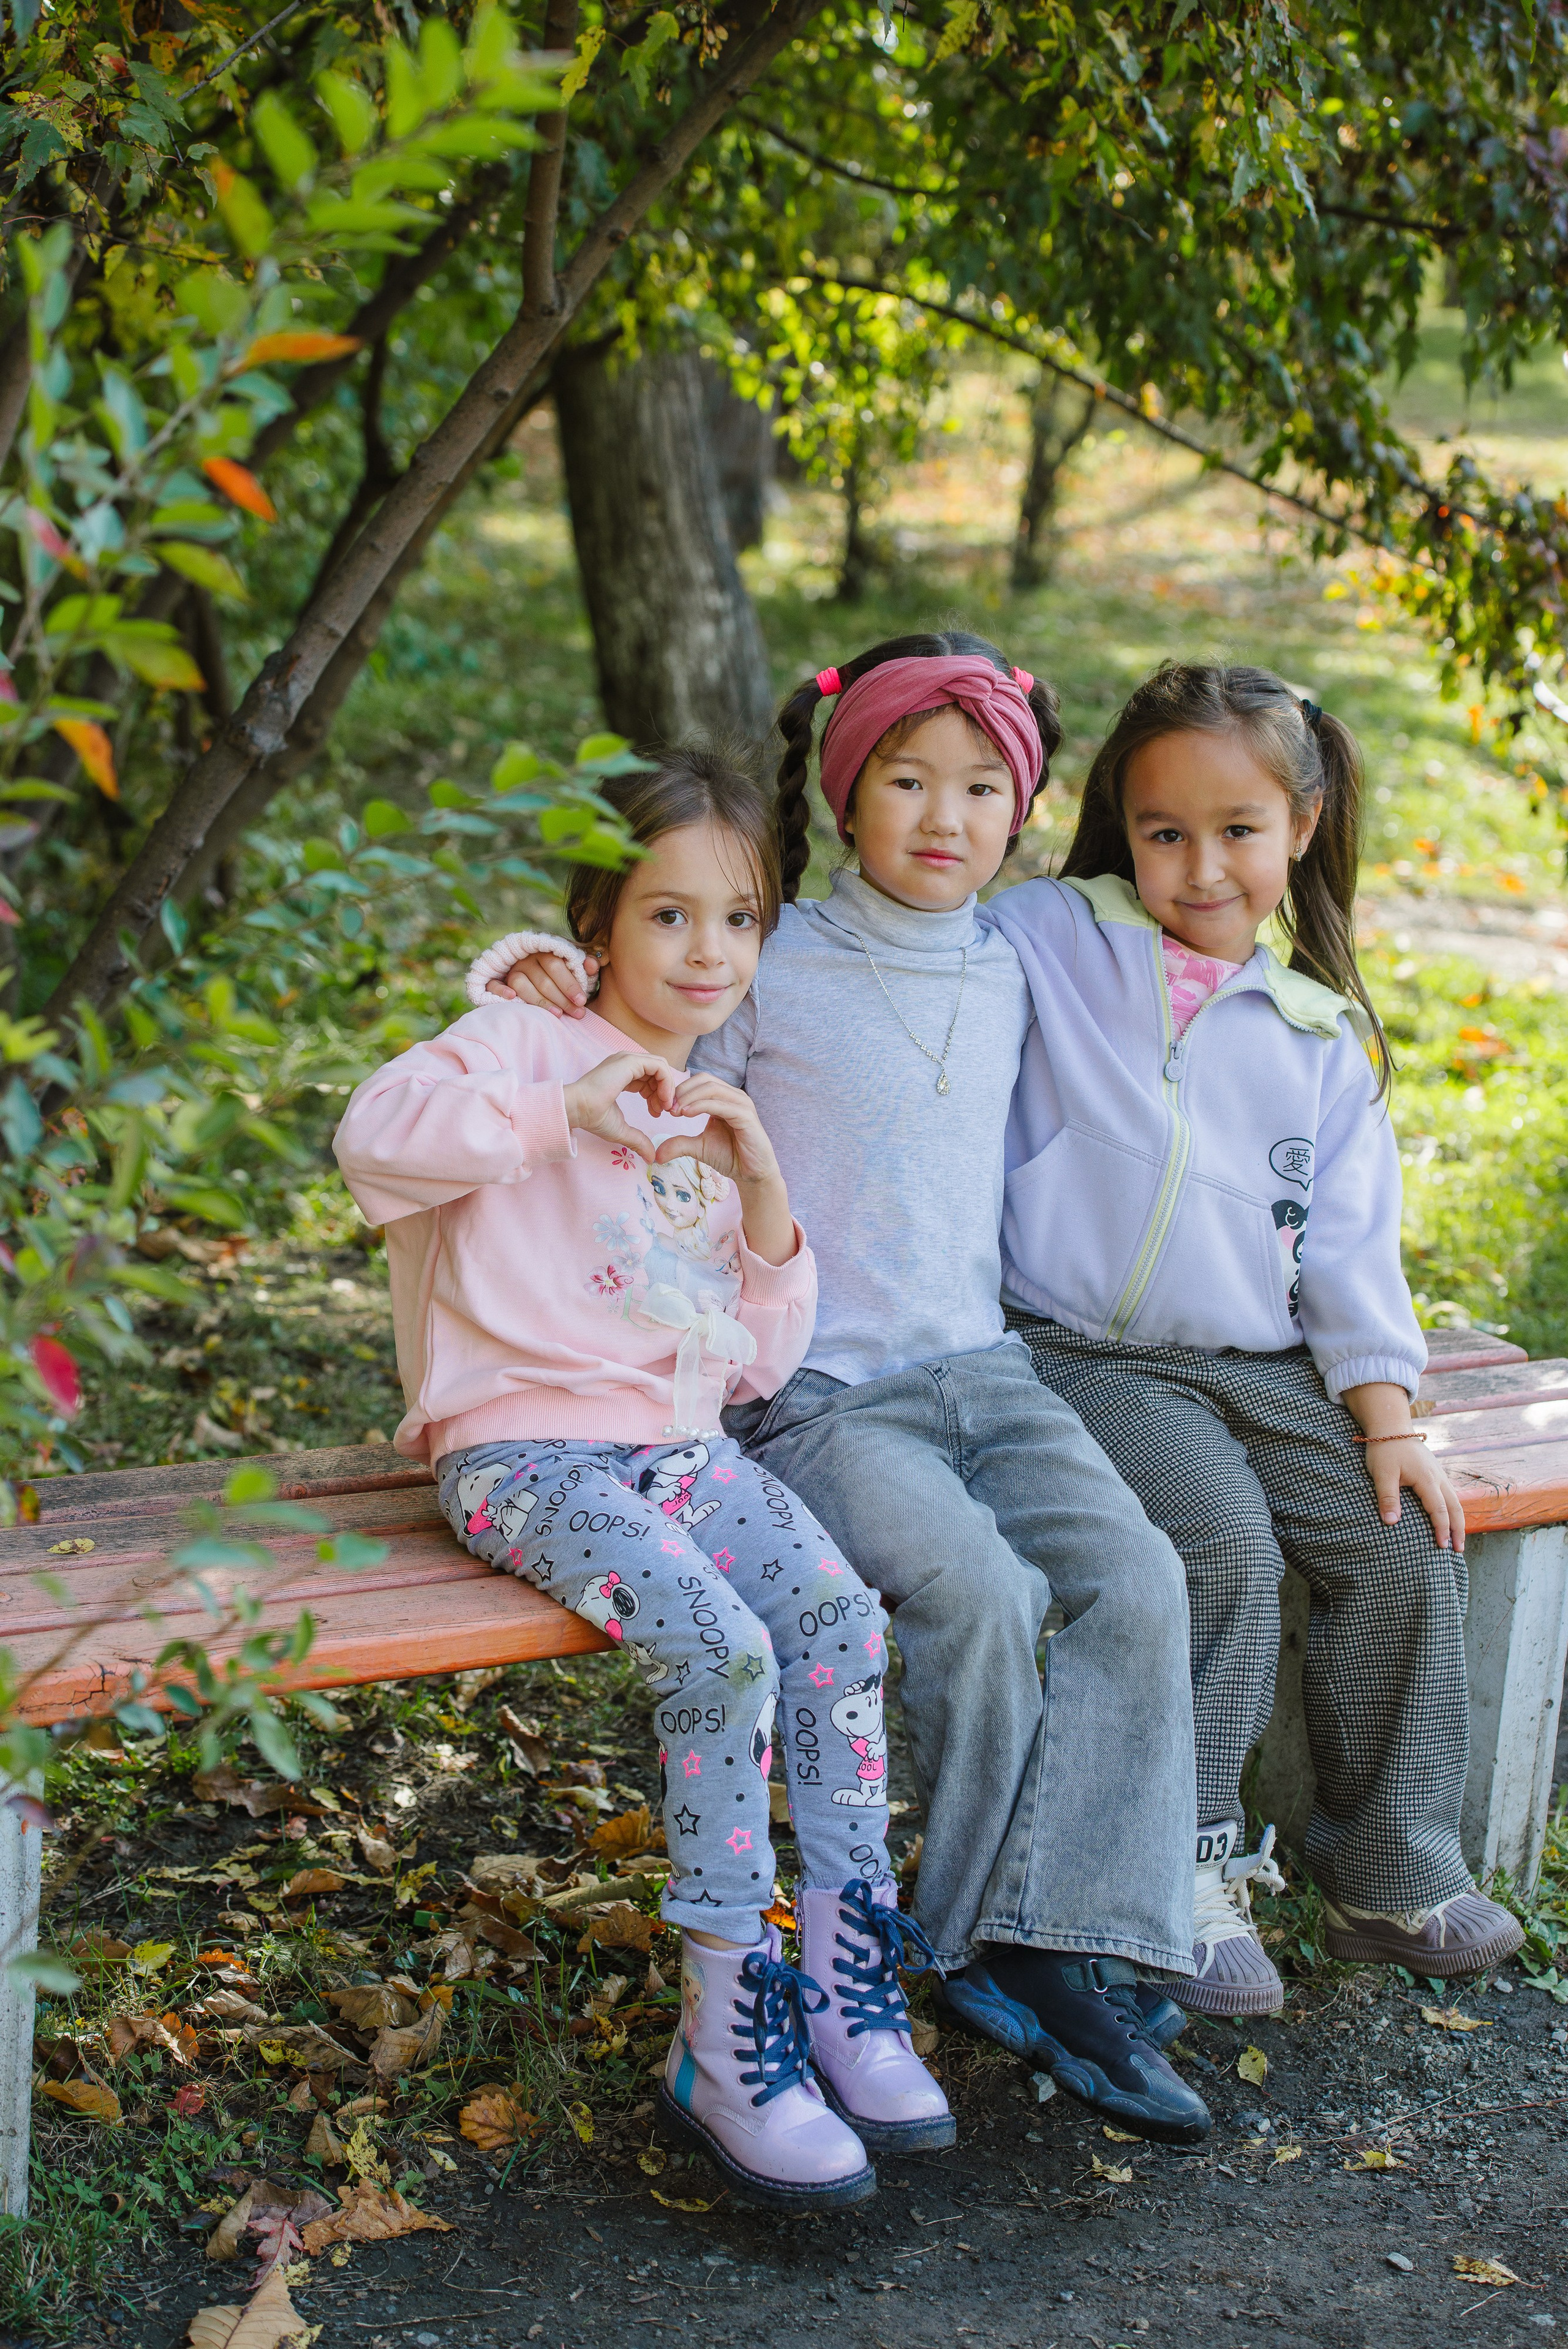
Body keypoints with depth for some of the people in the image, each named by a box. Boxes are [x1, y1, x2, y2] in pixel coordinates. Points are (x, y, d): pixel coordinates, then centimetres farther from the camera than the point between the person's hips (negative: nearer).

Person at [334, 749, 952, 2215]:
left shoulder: (727, 1118, 20)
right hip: (528, 1450, -6)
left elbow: (759, 1366, 16)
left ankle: (844, 1975, -11)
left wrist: (768, 1203, 1)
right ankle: (728, 2031, -18)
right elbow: (375, 1133, -20)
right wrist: (568, 1116, -23)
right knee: (720, 1648, -28)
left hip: (684, 1445, 6)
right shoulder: (525, 1047, 1)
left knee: (843, 1617, -21)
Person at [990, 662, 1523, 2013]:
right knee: (1224, 1542, -27)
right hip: (1087, 1357, -4)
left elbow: (1349, 1245, 12)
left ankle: (1393, 1870, 5)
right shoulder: (1044, 945, 2)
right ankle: (1185, 1874, -11)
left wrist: (1386, 1420, 3)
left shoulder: (1324, 1036, 12)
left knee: (1406, 1545, -13)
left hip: (1268, 1367, 5)